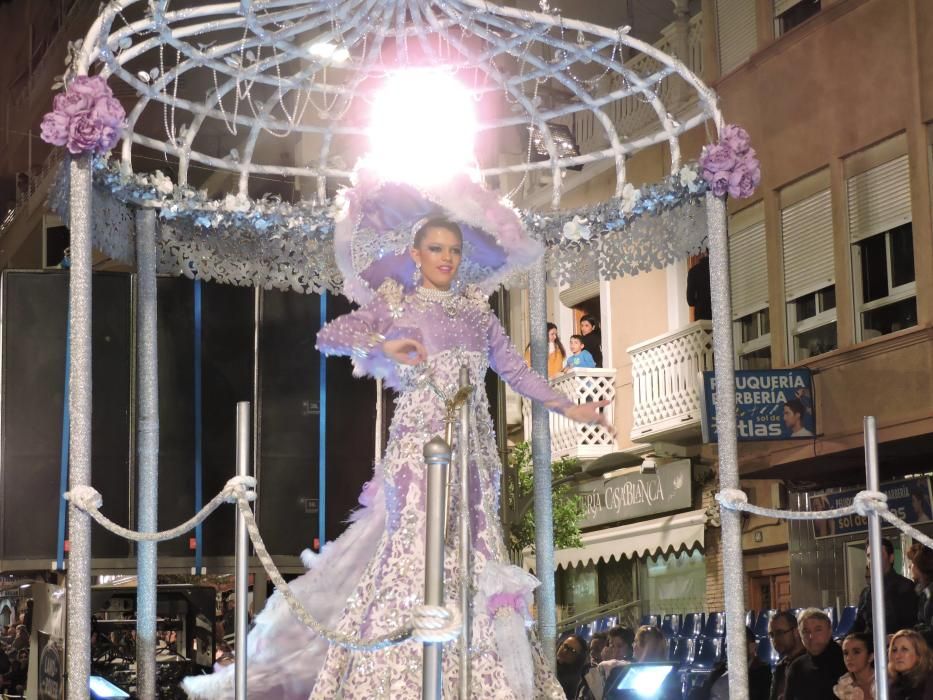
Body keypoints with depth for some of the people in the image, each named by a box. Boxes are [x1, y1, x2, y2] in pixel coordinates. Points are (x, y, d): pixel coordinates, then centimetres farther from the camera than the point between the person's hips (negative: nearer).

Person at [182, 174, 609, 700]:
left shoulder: (477, 310, 16)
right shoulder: (395, 305, 5)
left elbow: (516, 370, 19)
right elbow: (328, 337, -5)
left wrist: (568, 408, 15)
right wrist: (383, 344, -20)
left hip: (474, 452, 4)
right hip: (419, 445, -4)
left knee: (475, 555, 1)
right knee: (418, 552, -13)